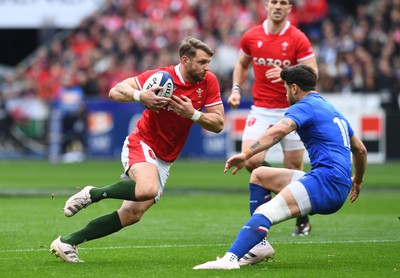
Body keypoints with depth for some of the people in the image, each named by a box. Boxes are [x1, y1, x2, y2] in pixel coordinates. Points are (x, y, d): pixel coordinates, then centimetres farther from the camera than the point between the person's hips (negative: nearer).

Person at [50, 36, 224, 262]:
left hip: (165, 160, 5)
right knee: (147, 189, -37)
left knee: (133, 215, -4)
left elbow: (218, 123, -3)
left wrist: (192, 114, -21)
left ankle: (67, 242, 6)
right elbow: (115, 91, -13)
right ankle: (92, 194, -13)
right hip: (142, 144, -5)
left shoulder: (208, 82, -4)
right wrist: (140, 96, -33)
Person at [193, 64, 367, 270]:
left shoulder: (304, 106, -1)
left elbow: (279, 131, -22)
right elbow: (360, 149, 35)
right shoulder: (333, 111, 27)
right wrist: (357, 181, 51)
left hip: (325, 181, -9)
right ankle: (258, 244, 10)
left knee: (265, 212, -27)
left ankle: (230, 259, -51)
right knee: (259, 175, 18)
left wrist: (247, 154, -30)